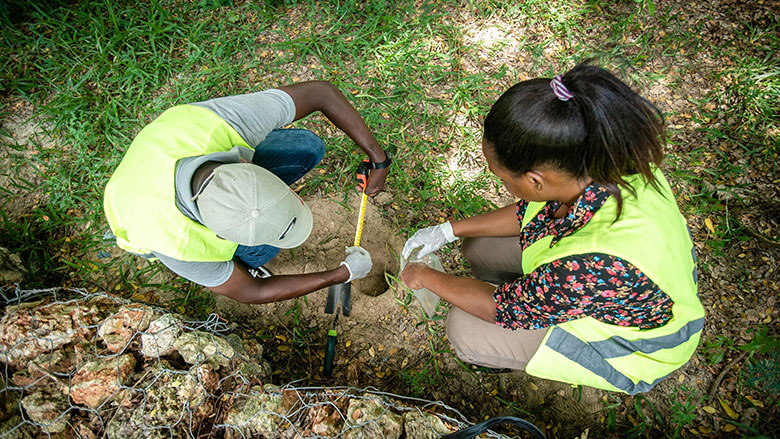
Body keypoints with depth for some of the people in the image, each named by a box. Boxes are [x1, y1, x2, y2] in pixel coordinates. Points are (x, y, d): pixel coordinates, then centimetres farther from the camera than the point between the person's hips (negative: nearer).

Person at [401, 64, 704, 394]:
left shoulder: (600, 263, -47)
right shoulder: (599, 160, -25)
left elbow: (505, 308, -29)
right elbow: (532, 211, -4)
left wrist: (424, 277, -13)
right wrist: (449, 230, -3)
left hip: (625, 340, -6)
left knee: (464, 330, -14)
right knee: (479, 246, 0)